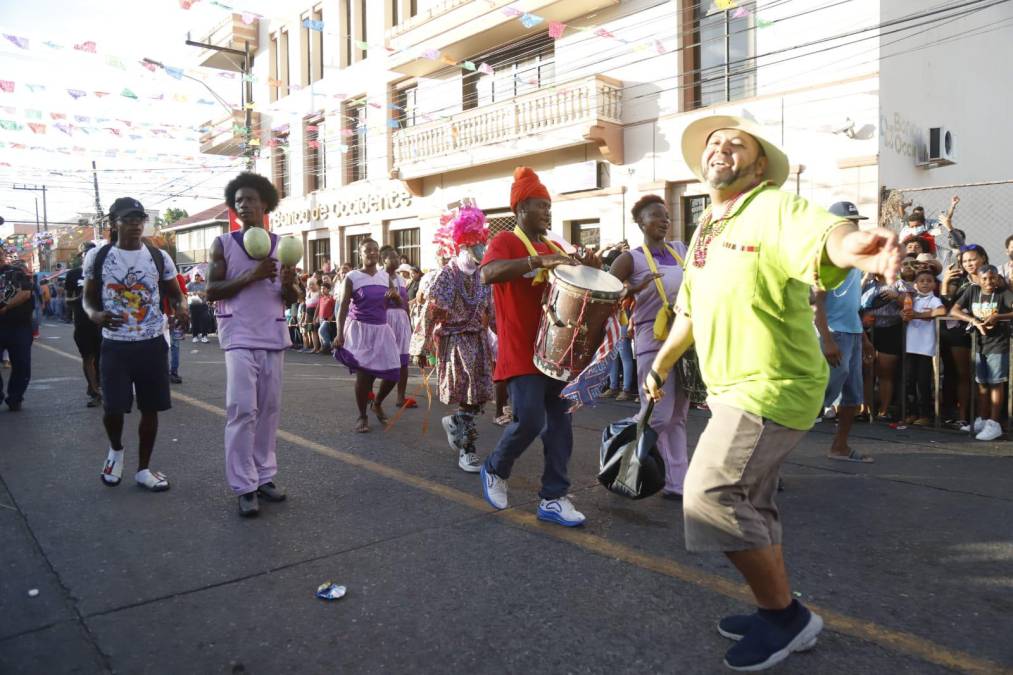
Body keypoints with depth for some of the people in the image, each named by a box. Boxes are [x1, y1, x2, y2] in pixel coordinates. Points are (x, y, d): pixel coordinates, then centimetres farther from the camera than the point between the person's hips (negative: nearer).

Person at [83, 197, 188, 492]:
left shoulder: (159, 257, 2)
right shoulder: (97, 257, 0)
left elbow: (175, 293, 9)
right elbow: (89, 298, 6)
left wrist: (181, 307, -16)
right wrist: (95, 315, -17)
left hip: (152, 345, 1)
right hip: (115, 345, -1)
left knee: (150, 408, 5)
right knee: (112, 407, -5)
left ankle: (143, 469, 20)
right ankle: (116, 450, 29)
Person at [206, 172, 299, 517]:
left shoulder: (281, 244, 10)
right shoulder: (223, 243, 2)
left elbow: (292, 298, 11)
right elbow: (211, 291, -6)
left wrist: (287, 284, -12)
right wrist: (251, 276, -17)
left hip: (274, 335, 4)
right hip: (240, 336, -4)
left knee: (269, 408, 7)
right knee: (242, 409, -9)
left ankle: (265, 476, 16)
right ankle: (245, 488, -3)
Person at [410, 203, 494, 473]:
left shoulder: (482, 276, 7)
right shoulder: (447, 275, -10)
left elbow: (490, 311, 12)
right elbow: (431, 312, -10)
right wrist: (423, 347, -10)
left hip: (478, 340, 6)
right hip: (455, 341, -6)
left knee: (478, 395, 7)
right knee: (467, 396, -4)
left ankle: (453, 423, 35)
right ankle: (466, 449, 9)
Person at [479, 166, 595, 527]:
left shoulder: (554, 247, 18)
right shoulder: (505, 241, -5)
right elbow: (489, 273, -27)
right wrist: (539, 260, -35)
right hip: (521, 351, -7)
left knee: (559, 423, 5)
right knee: (530, 419, -13)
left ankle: (553, 498, 13)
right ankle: (495, 470, 16)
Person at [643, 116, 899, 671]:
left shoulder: (773, 210, -14)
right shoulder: (705, 232, 12)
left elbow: (823, 233, -37)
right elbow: (689, 311, 23)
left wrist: (857, 245, -60)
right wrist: (660, 365, 31)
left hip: (770, 389, -9)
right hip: (732, 391, 9)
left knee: (710, 495, -14)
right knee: (749, 506, 17)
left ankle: (785, 614, 6)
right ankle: (778, 613, 35)